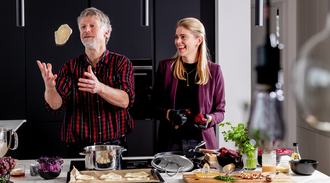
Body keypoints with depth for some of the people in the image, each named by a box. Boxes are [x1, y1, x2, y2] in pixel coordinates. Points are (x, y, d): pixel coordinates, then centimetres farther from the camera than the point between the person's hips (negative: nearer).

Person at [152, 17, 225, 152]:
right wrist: (169, 114, -14)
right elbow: (155, 107, 6)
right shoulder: (165, 67, 5)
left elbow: (220, 111, 7)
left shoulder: (213, 70, 3)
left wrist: (209, 119, -14)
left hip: (201, 141, 0)